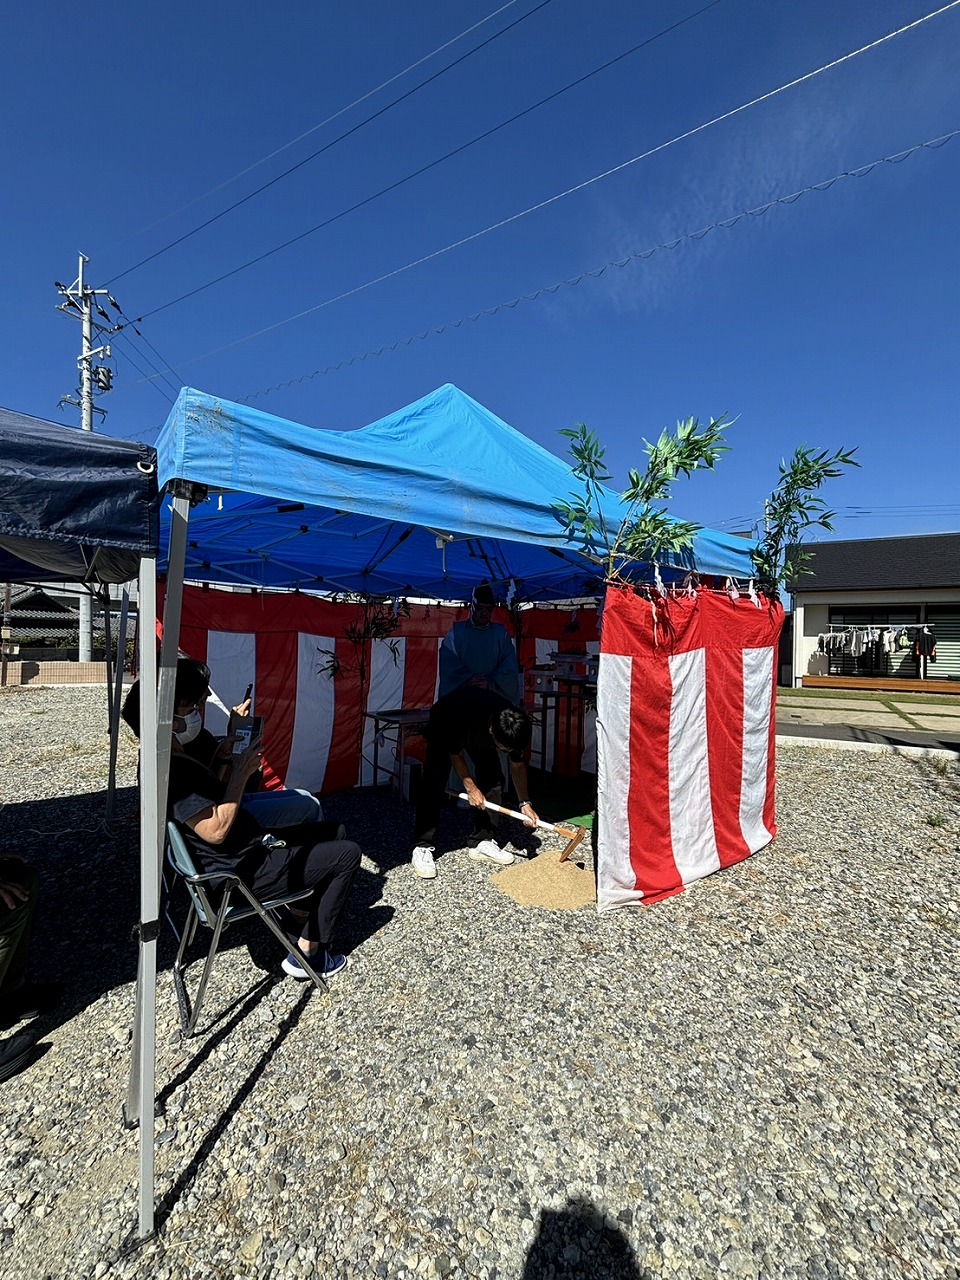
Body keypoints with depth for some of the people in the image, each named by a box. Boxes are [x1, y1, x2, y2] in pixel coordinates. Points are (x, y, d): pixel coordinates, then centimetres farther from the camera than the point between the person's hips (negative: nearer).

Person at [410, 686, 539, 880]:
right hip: (444, 724, -4)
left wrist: (525, 803, -14)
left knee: (493, 780, -7)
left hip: (480, 733, 4)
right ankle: (422, 847, -7)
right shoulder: (466, 719, -45)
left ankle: (482, 842, 5)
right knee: (434, 784, -15)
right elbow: (455, 753, -22)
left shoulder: (516, 727, -30)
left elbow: (517, 765, -11)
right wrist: (470, 788, -19)